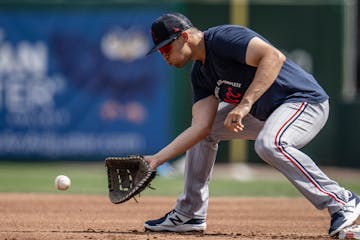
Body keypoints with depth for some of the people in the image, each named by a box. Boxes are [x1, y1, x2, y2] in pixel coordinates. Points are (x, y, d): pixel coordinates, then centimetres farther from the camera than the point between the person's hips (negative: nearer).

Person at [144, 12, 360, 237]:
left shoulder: (222, 38, -20)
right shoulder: (200, 73, 8)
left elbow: (274, 57, -33)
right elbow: (202, 127, 2)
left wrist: (245, 104, -37)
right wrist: (157, 159, -4)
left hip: (306, 101, -10)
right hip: (265, 114, 10)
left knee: (268, 143, -37)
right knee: (202, 129, 12)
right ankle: (189, 215, 20)